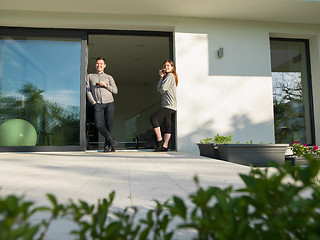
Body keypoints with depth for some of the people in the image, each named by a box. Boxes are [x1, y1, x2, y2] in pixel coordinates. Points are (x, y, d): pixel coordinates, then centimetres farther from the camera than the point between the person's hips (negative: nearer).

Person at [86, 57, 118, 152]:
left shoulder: (109, 77, 19)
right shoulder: (89, 76, 19)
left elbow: (115, 90, 11)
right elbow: (88, 90, 11)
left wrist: (105, 85, -5)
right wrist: (93, 102, -3)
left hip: (109, 102, 0)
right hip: (98, 104, 0)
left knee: (109, 125, -3)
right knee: (99, 125, -16)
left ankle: (107, 145, 11)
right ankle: (112, 141, -2)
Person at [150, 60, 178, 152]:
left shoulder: (170, 75, -5)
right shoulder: (167, 76, 25)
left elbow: (162, 89, -14)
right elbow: (159, 88, 13)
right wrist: (161, 77, 6)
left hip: (169, 105, -10)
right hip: (167, 106, 10)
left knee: (153, 118, -15)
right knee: (167, 126, 3)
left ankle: (160, 140, -13)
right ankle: (164, 146, 2)